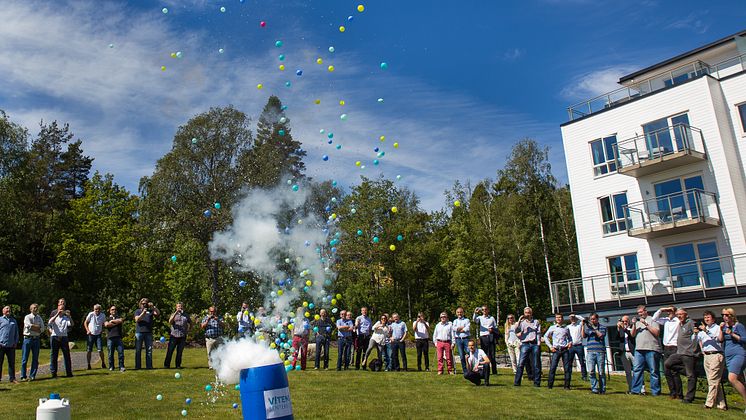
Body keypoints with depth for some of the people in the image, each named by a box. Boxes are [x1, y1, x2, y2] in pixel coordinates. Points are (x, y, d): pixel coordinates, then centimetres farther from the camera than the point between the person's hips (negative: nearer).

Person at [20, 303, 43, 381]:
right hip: (28, 338, -4)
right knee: (25, 358, -2)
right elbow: (29, 326, -16)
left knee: (35, 359, 4)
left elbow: (42, 328, 2)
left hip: (36, 339, 4)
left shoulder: (39, 318, 13)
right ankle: (23, 376, 4)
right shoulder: (27, 317, 0)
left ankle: (32, 376, 11)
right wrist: (38, 327, -5)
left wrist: (32, 327, -9)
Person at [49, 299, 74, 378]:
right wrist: (57, 314, -23)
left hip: (64, 337, 2)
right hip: (54, 337, -2)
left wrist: (69, 316, -16)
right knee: (53, 355, 2)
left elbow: (71, 324, -4)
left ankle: (69, 372, 4)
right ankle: (53, 373, 9)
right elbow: (50, 323, -15)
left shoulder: (66, 316, 10)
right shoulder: (54, 314, 5)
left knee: (67, 355, 1)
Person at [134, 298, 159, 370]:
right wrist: (143, 313, -16)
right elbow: (137, 319, -2)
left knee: (149, 350, 0)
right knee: (138, 350, 2)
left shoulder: (150, 311, 12)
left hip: (148, 332, 1)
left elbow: (158, 314, -3)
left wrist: (153, 307, -14)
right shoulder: (138, 311, 12)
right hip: (139, 332, 0)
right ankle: (137, 366, 7)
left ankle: (149, 366, 4)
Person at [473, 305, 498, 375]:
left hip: (490, 337, 0)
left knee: (492, 355, -1)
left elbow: (496, 328, 16)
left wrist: (492, 330, -7)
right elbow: (475, 320, -11)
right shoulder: (480, 318, 11)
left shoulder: (492, 318, 14)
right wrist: (475, 313, -29)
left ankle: (494, 371, 5)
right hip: (483, 337, 0)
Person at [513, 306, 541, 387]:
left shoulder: (536, 322, 16)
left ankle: (537, 382, 8)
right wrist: (519, 321, -8)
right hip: (525, 344, -1)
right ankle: (517, 382, -6)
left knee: (536, 364, 1)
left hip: (535, 344, 1)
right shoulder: (522, 322, 14)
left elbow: (539, 333, 10)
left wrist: (538, 343, -1)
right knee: (521, 363, -7)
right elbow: (515, 330, -1)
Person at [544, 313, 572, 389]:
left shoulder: (566, 328, 12)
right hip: (556, 350, -1)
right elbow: (545, 337, 9)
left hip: (565, 350, 2)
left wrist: (570, 342, 1)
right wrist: (550, 346, 1)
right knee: (552, 367, -6)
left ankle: (567, 385, 7)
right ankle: (549, 385, 1)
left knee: (567, 368, -1)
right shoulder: (552, 328, 7)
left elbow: (569, 337, 23)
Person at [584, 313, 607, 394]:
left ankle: (602, 389, 11)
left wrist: (594, 329, -8)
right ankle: (594, 388, -4)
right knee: (591, 371, -9)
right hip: (590, 351, 1)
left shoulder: (602, 327, 11)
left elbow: (601, 336, -4)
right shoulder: (588, 327, 17)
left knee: (601, 372, 1)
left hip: (600, 351, -1)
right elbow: (584, 335, 3)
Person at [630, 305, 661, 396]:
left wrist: (646, 324, -9)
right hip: (639, 349, 5)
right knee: (636, 370, -1)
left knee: (654, 371, 0)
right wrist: (634, 325, 1)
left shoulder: (652, 320, 5)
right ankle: (635, 390, 1)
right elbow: (632, 335, 15)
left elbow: (657, 333, -6)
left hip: (651, 349, -5)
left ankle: (655, 391, 5)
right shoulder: (637, 322, 22)